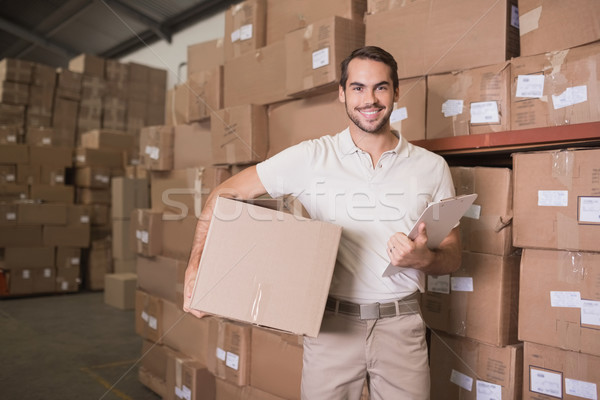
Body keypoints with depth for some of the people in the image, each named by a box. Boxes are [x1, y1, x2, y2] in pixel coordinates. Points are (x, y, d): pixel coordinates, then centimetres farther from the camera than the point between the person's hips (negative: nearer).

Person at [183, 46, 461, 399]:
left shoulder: (432, 167, 3)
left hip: (401, 325, 1)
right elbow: (226, 193, -1)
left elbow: (454, 257, 7)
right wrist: (196, 267, -12)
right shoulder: (311, 157, -2)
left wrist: (424, 258, -16)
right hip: (332, 323, -1)